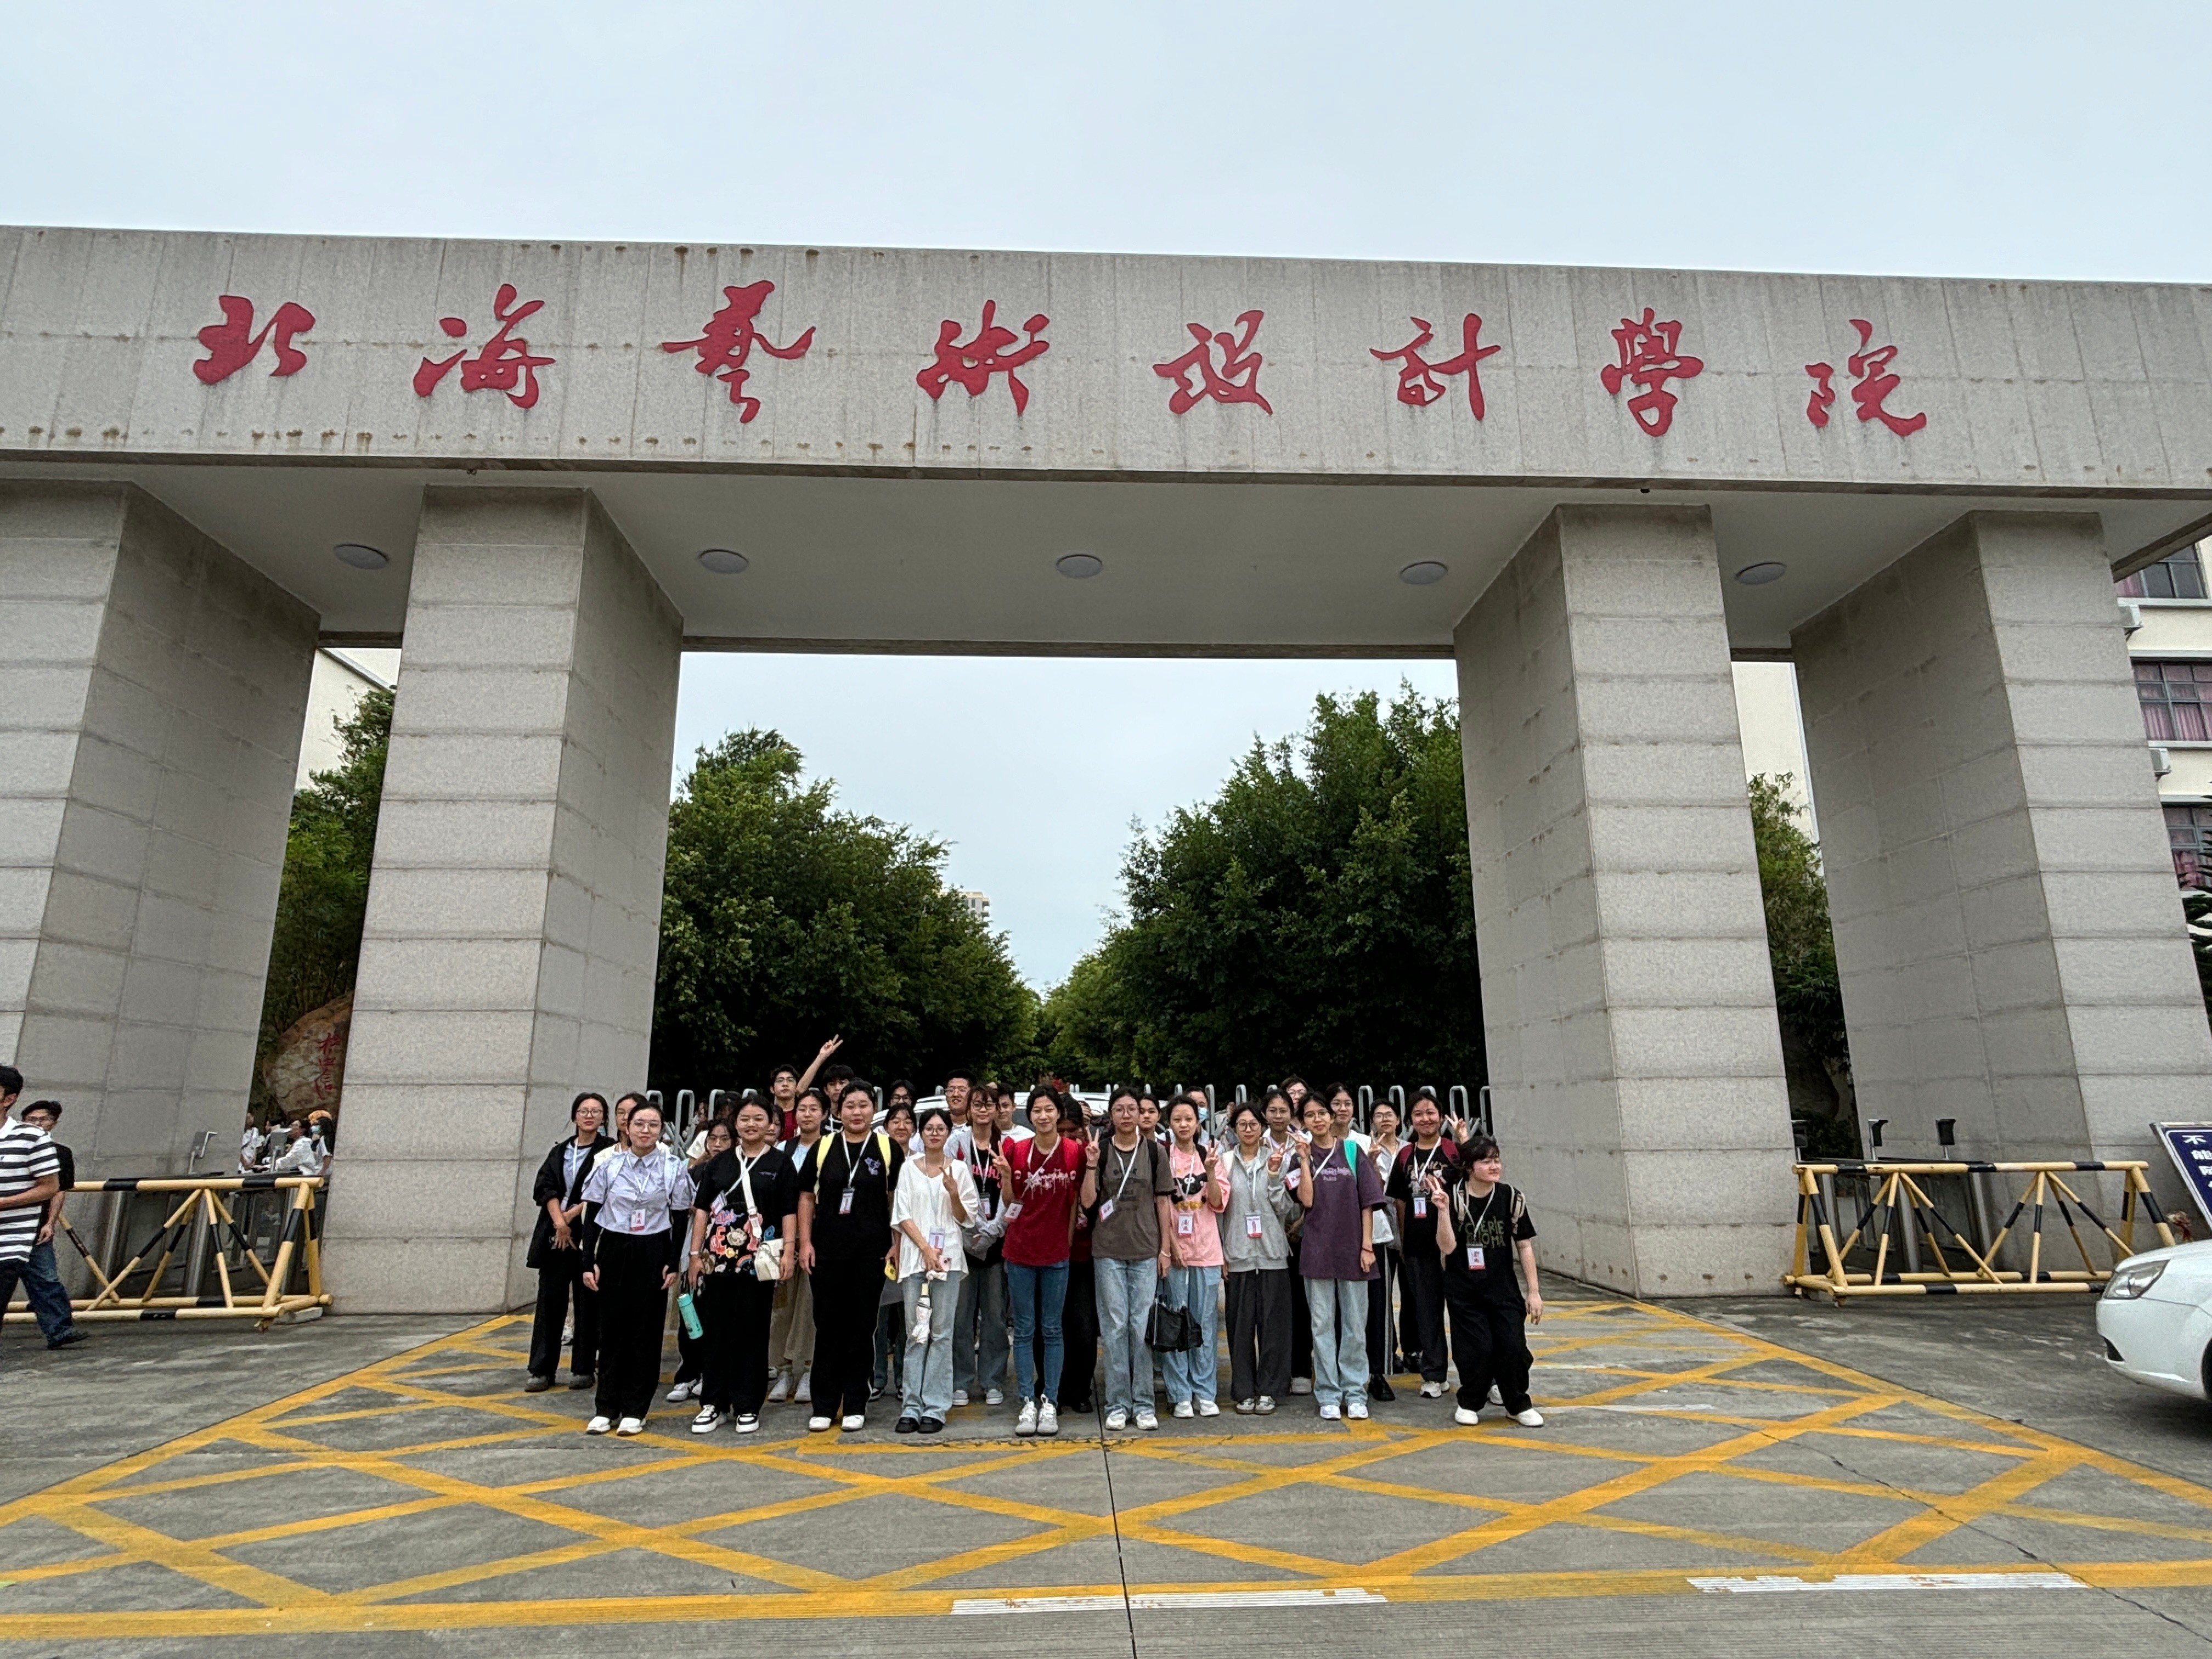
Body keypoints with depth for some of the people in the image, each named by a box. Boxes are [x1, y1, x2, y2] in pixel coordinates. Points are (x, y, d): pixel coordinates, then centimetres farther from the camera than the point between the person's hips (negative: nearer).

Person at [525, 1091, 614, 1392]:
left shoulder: (609, 1150, -2)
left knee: (588, 1302, 2)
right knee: (550, 1299, 5)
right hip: (555, 1233, 4)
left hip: (589, 1234, -4)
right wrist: (559, 1222, -11)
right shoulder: (560, 1151, 13)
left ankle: (584, 1369, 12)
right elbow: (545, 1186, 2)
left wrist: (572, 1215, -12)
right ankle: (542, 1370, 13)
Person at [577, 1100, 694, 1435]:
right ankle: (606, 1408, 17)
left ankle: (634, 1410, 14)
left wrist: (673, 1264, -4)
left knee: (646, 1330, 3)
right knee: (611, 1328, 5)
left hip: (653, 1254, -1)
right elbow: (592, 1216, 2)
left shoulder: (673, 1168, -3)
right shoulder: (608, 1164, -2)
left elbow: (680, 1219, 1)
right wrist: (589, 1262, -3)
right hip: (612, 1251, 1)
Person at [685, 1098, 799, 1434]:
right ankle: (714, 1404, 18)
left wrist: (789, 1251, -8)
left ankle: (747, 1406, 14)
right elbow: (702, 1209, 10)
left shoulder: (780, 1163, 4)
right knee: (714, 1329, 5)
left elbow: (789, 1212, 1)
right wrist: (695, 1254, 4)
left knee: (752, 1331, 3)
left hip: (758, 1260, -2)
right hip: (717, 1258, 2)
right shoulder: (719, 1162, 11)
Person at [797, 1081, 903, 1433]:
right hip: (828, 1248, 1)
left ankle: (855, 1406, 17)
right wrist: (805, 1241, 0)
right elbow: (807, 1196, 8)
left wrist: (897, 1244, -4)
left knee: (862, 1327, 6)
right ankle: (824, 1406, 18)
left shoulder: (888, 1148, 1)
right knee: (827, 1325, 6)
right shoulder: (823, 1147, 5)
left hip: (871, 1251, -1)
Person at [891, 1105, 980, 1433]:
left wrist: (954, 1192, -12)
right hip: (914, 1255, 0)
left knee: (941, 1333, 0)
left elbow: (966, 1218, 6)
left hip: (948, 1257, 0)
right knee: (916, 1333, 2)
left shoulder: (959, 1168, 6)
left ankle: (935, 1408, 4)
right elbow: (902, 1215, 3)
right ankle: (911, 1407, 7)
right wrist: (925, 1248, -7)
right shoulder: (909, 1168, 7)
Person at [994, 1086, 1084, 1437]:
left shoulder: (1074, 1151, -5)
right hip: (1020, 1251, 1)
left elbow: (1080, 1201, -2)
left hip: (1057, 1253, -1)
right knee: (1024, 1331, 7)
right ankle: (1027, 1403, 15)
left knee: (1052, 1330, 8)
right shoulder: (1016, 1150, -3)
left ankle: (1049, 1402, 16)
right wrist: (1006, 1175, -15)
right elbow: (1011, 1203, 4)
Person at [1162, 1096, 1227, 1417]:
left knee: (1205, 1321, 5)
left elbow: (1219, 1204, 3)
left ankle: (1205, 1393, 14)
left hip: (1206, 1249, 2)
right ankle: (1180, 1394, 10)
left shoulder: (1209, 1156, 8)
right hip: (1172, 1247, -2)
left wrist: (1210, 1172, -12)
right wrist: (1167, 1244, -8)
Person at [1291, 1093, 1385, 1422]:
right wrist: (1305, 1160, -10)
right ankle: (1328, 1395, 12)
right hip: (1317, 1250, 0)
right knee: (1322, 1325, 4)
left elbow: (1368, 1202, 3)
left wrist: (1367, 1245, -3)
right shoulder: (1302, 1156, 5)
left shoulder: (1352, 1152, 4)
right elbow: (1307, 1200, -8)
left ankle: (1354, 1394, 16)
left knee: (1355, 1325, 5)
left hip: (1351, 1248, 0)